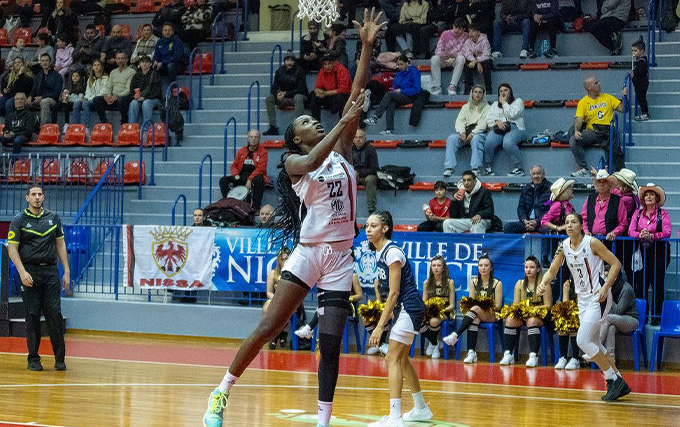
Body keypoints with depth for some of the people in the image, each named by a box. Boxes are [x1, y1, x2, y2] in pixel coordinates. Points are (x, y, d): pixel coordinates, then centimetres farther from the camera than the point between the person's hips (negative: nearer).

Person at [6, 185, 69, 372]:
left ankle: (60, 359, 4)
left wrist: (66, 272, 8)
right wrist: (22, 272, -14)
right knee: (32, 316, -1)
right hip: (30, 271, -2)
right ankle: (34, 359, 7)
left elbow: (60, 244, 15)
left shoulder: (53, 218, 12)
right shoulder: (19, 220, 2)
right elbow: (12, 248, -2)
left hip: (51, 271, 2)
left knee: (55, 315, -3)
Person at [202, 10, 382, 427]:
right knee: (268, 328, -8)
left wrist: (367, 46, -5)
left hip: (340, 256, 3)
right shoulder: (294, 162, 1)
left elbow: (357, 95, 2)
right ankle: (221, 393, 4)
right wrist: (343, 122, -29)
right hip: (308, 251, -3)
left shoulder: (340, 151, 11)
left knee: (330, 344, 0)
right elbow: (312, 163, -26)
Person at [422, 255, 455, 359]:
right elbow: (424, 303, 11)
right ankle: (434, 343, 0)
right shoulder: (427, 283, 11)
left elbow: (452, 305, -2)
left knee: (434, 321, -39)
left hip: (445, 312, -4)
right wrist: (426, 309, -13)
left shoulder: (449, 282, 1)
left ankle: (434, 343, -4)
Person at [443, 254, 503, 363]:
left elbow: (498, 306, -2)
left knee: (475, 309, -35)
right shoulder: (474, 282, 14)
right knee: (474, 320, -36)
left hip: (491, 315, -2)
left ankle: (455, 335, -46)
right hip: (476, 314, 2)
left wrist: (487, 305, -20)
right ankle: (471, 352, -49)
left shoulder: (497, 283, 3)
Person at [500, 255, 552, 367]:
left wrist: (535, 308, -18)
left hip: (538, 316, -4)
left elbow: (548, 305, -4)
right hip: (522, 315, 4)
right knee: (510, 319, -27)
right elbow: (515, 304, 12)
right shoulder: (520, 284, 14)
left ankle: (533, 356, -41)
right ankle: (508, 354, -24)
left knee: (532, 321, -37)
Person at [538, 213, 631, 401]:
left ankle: (614, 380, -5)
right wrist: (543, 284, -12)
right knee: (593, 344, 10)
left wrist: (605, 287, -22)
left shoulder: (592, 243, -14)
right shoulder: (564, 246, 4)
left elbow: (616, 264, -12)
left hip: (599, 298, -8)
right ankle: (618, 382, 21)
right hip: (583, 299, 8)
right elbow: (552, 270, 9)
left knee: (583, 340, -16)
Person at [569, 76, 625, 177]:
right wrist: (576, 131, -21)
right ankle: (583, 169, -24)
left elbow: (622, 109, 15)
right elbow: (579, 119, -2)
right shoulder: (583, 102, 12)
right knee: (573, 140, -25)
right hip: (592, 131, 1)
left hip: (608, 130, -1)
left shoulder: (607, 98, 18)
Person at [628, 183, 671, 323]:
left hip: (659, 252, -3)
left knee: (657, 284, -2)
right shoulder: (638, 213, 12)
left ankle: (656, 316, 3)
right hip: (643, 252, 3)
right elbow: (631, 231, 4)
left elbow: (667, 233, -8)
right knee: (640, 283, -1)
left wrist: (651, 235, -22)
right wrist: (640, 235, -17)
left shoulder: (663, 213, 2)